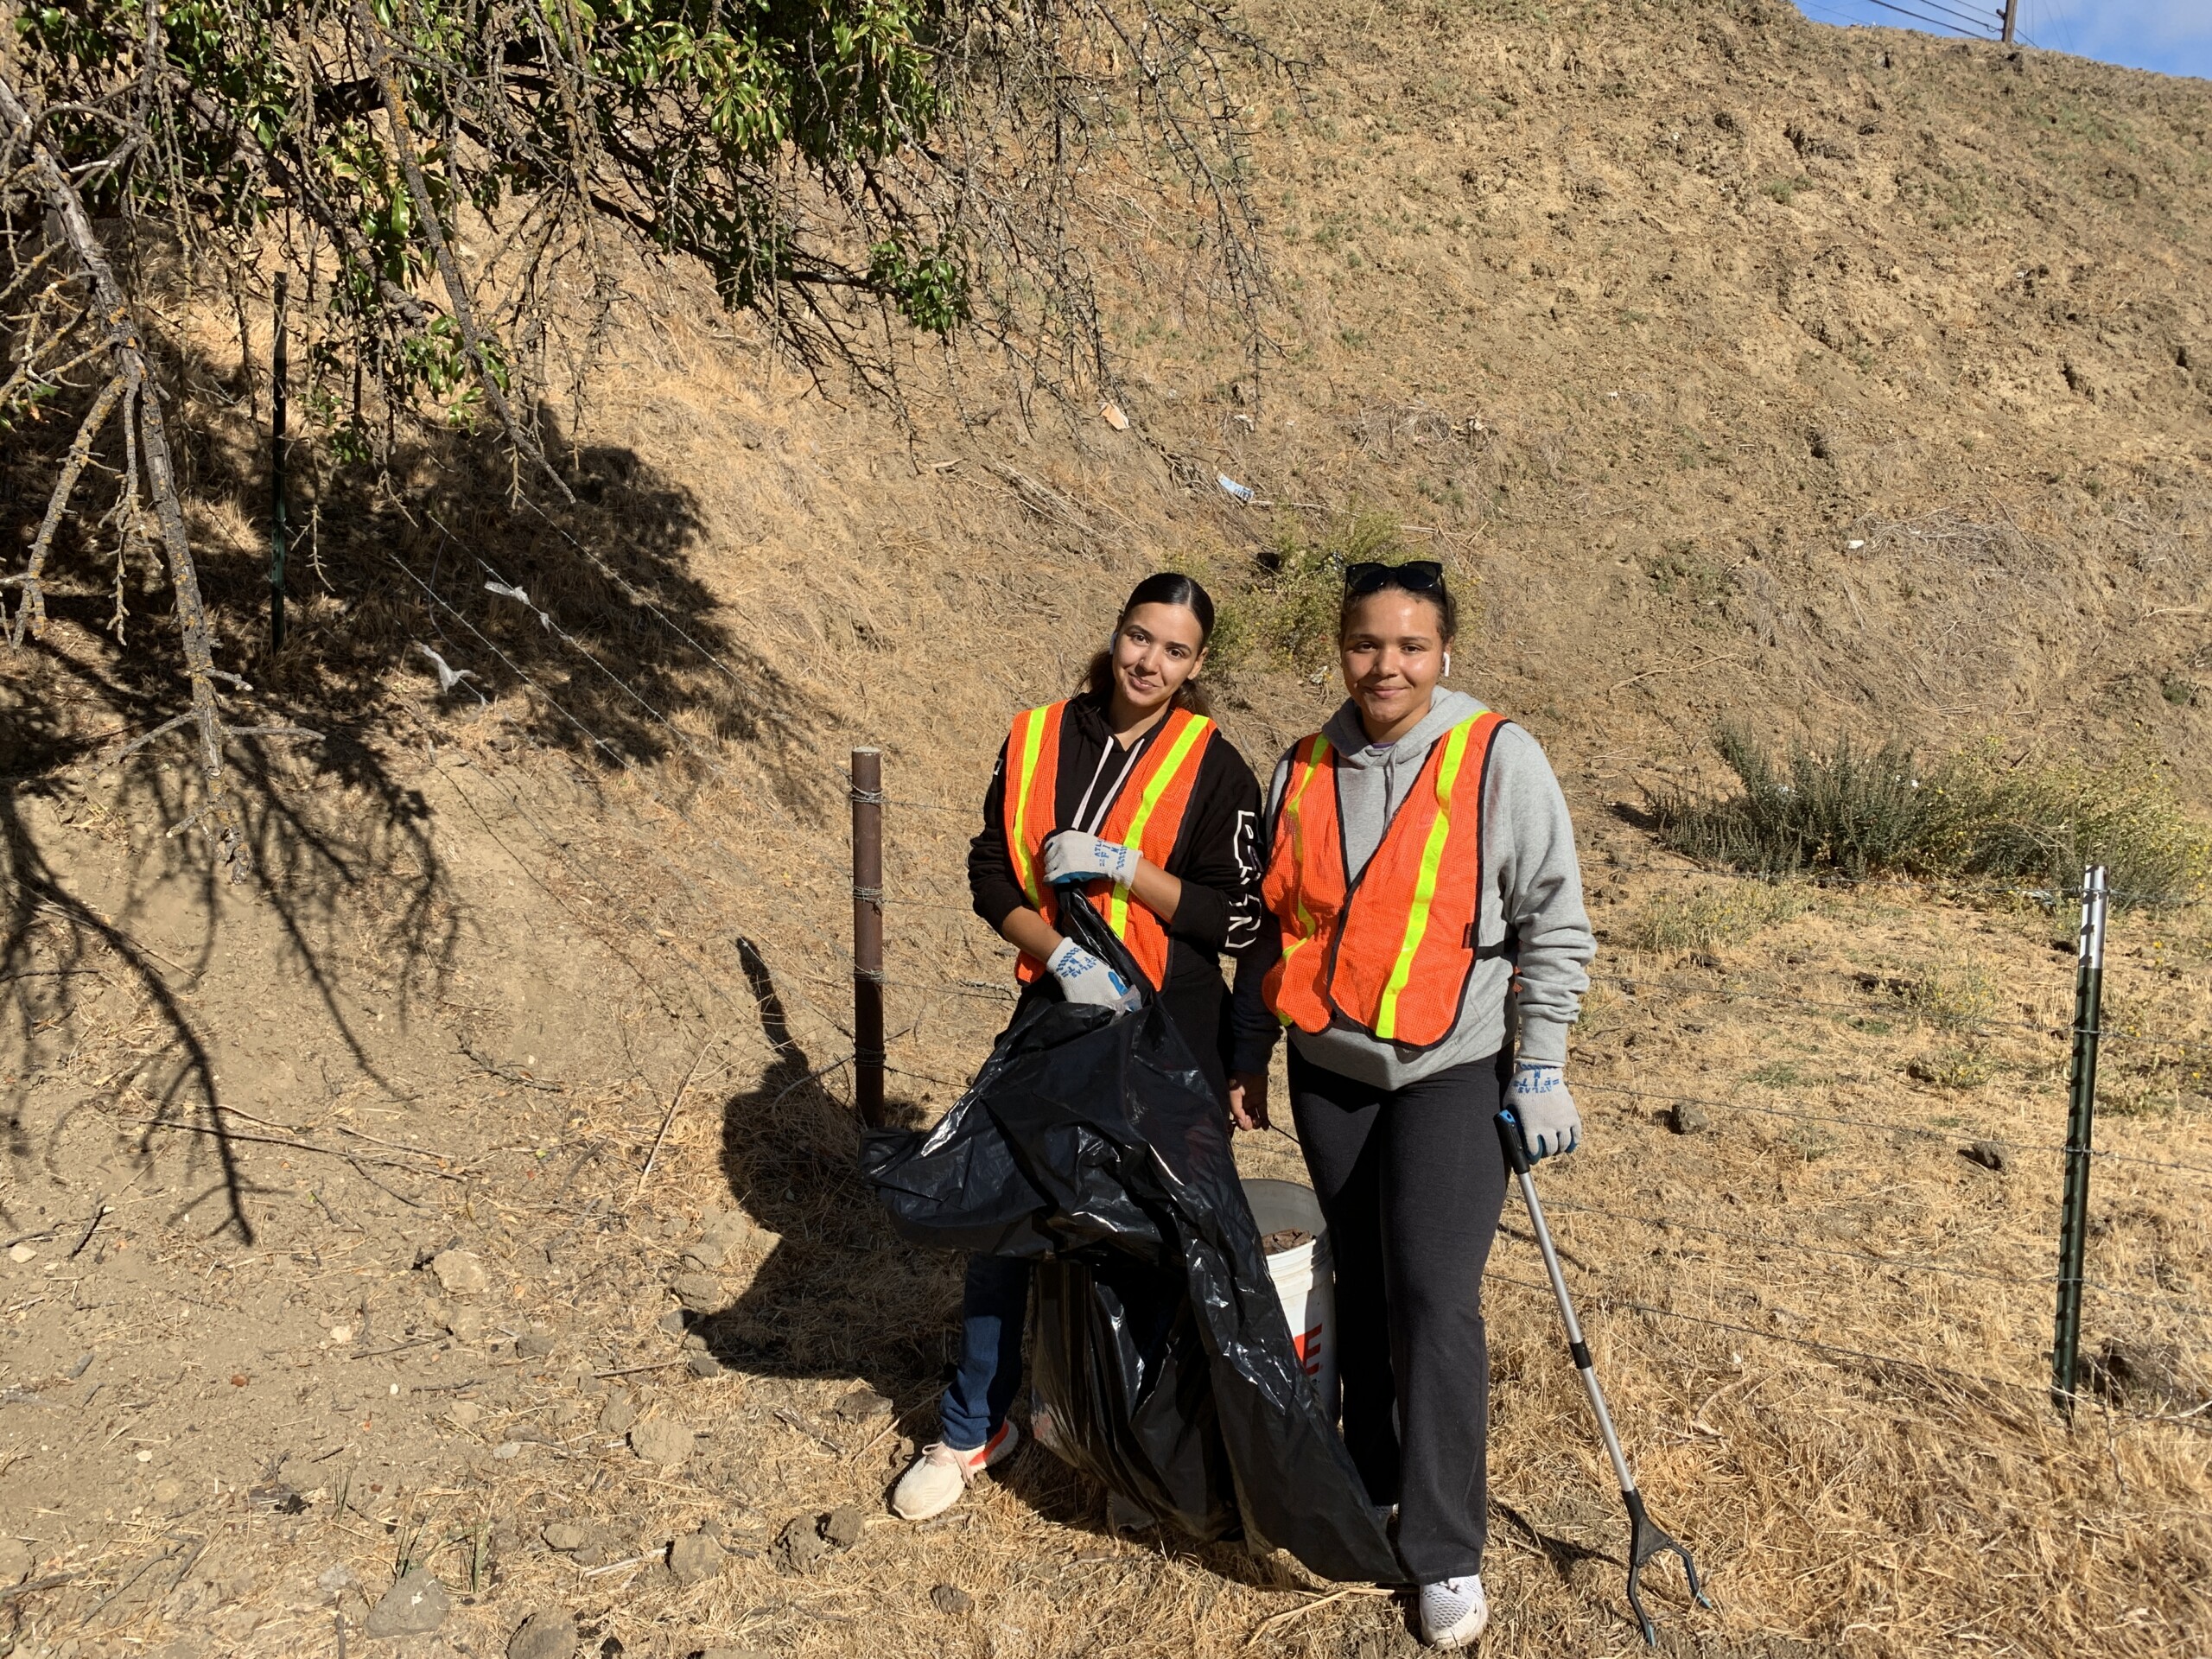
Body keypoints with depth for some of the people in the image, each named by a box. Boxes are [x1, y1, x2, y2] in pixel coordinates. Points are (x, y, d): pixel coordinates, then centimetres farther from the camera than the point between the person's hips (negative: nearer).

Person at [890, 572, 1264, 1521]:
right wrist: (1061, 953, -15)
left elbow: (1239, 916, -9)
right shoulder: (1039, 738, 2)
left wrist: (1121, 868, -19)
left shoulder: (1213, 768, -7)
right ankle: (973, 1427, 28)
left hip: (1168, 1034, -2)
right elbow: (991, 873, 2)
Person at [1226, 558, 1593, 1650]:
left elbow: (1555, 923, -6)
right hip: (1328, 1070, 4)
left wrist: (1539, 1069, -7)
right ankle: (1371, 1479, 34)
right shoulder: (1303, 773, 4)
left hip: (1452, 1071, -4)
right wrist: (1248, 1059, 13)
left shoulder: (1497, 756, -9)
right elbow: (1272, 925, 12)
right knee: (1361, 1286, 15)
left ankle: (1448, 1553, 8)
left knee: (1434, 1297, -6)